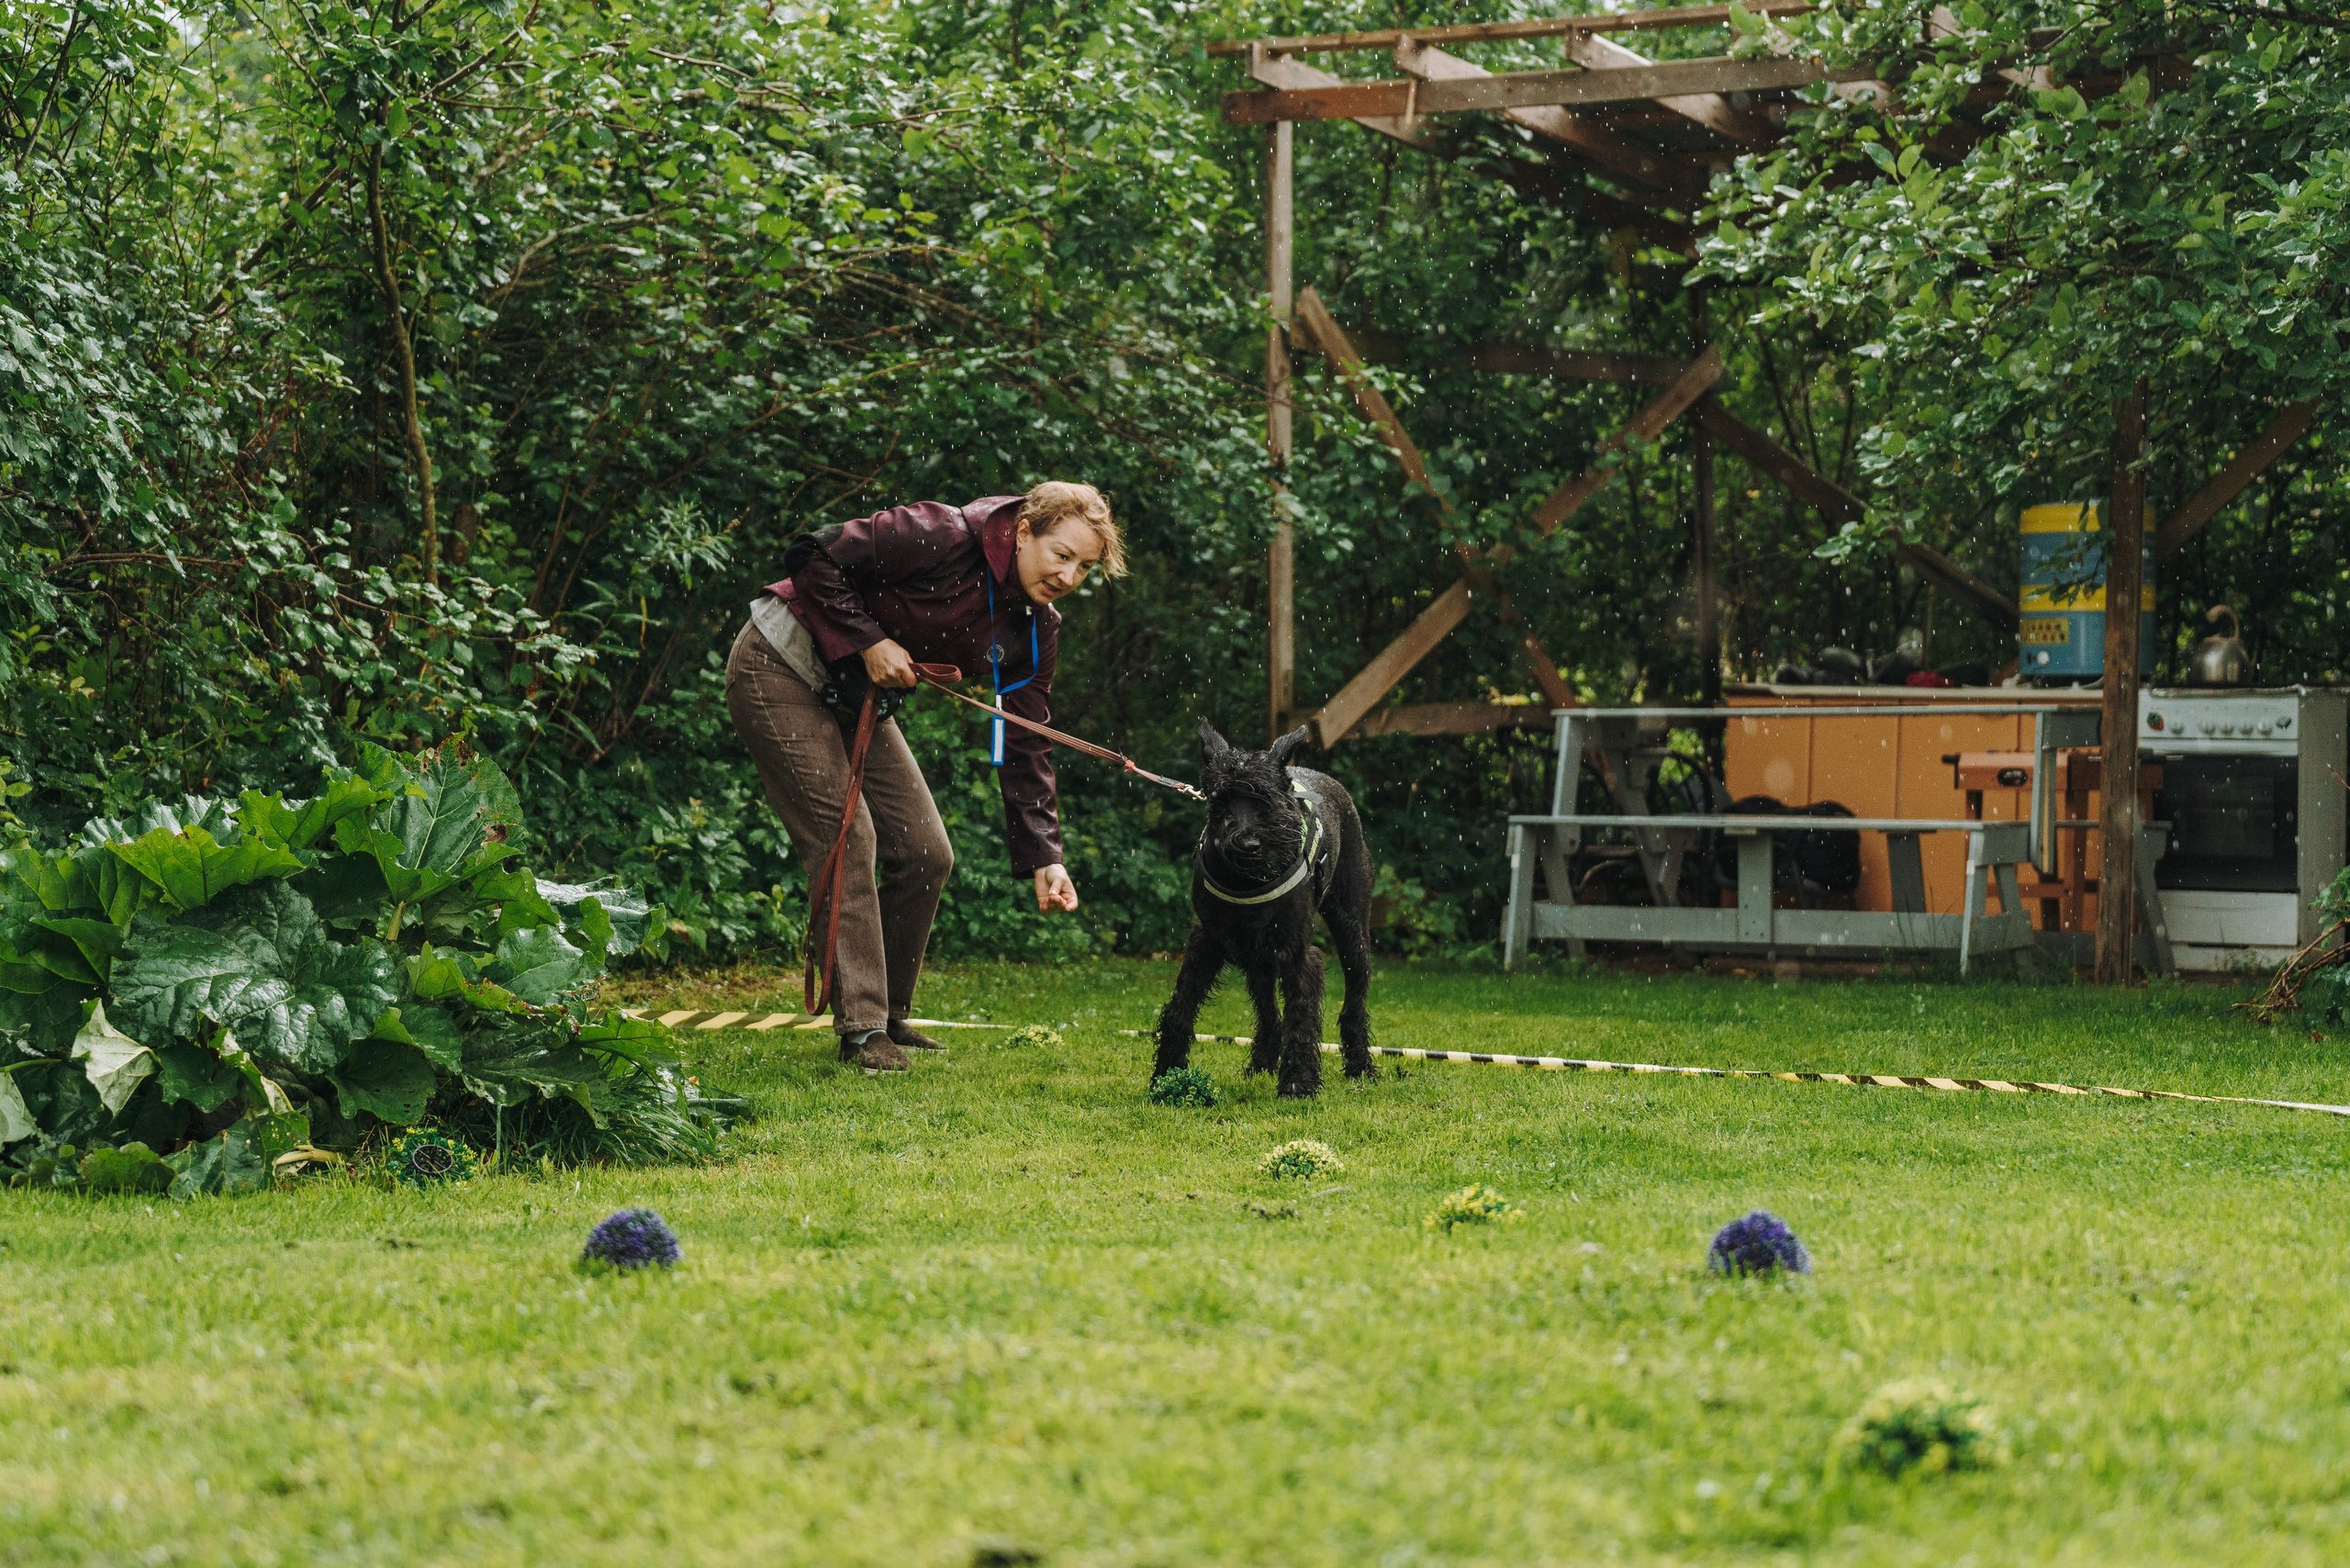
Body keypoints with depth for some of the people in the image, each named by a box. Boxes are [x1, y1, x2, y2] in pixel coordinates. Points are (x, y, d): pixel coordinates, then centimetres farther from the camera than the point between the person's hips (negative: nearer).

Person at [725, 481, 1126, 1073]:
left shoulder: (1036, 631, -4)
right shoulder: (944, 538, -26)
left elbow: (1024, 747, -4)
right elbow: (813, 558, -24)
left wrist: (1044, 857, -13)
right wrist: (868, 641, -25)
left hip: (856, 700, 8)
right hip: (779, 667, -8)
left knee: (926, 855, 5)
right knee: (846, 837, -16)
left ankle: (890, 1018, 19)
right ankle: (861, 1030, -11)